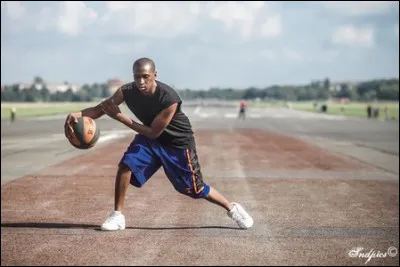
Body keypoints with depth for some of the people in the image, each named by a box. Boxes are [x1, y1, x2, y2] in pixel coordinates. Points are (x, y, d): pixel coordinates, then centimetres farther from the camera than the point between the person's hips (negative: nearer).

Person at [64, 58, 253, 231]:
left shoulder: (169, 99, -37)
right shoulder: (127, 91, -22)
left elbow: (154, 133, -29)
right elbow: (100, 108, -15)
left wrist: (119, 117, -32)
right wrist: (77, 115, -37)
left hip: (178, 142, -4)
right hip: (150, 136, 4)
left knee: (196, 189, 2)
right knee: (125, 166, -18)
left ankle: (232, 208, 26)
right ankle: (117, 215, -3)